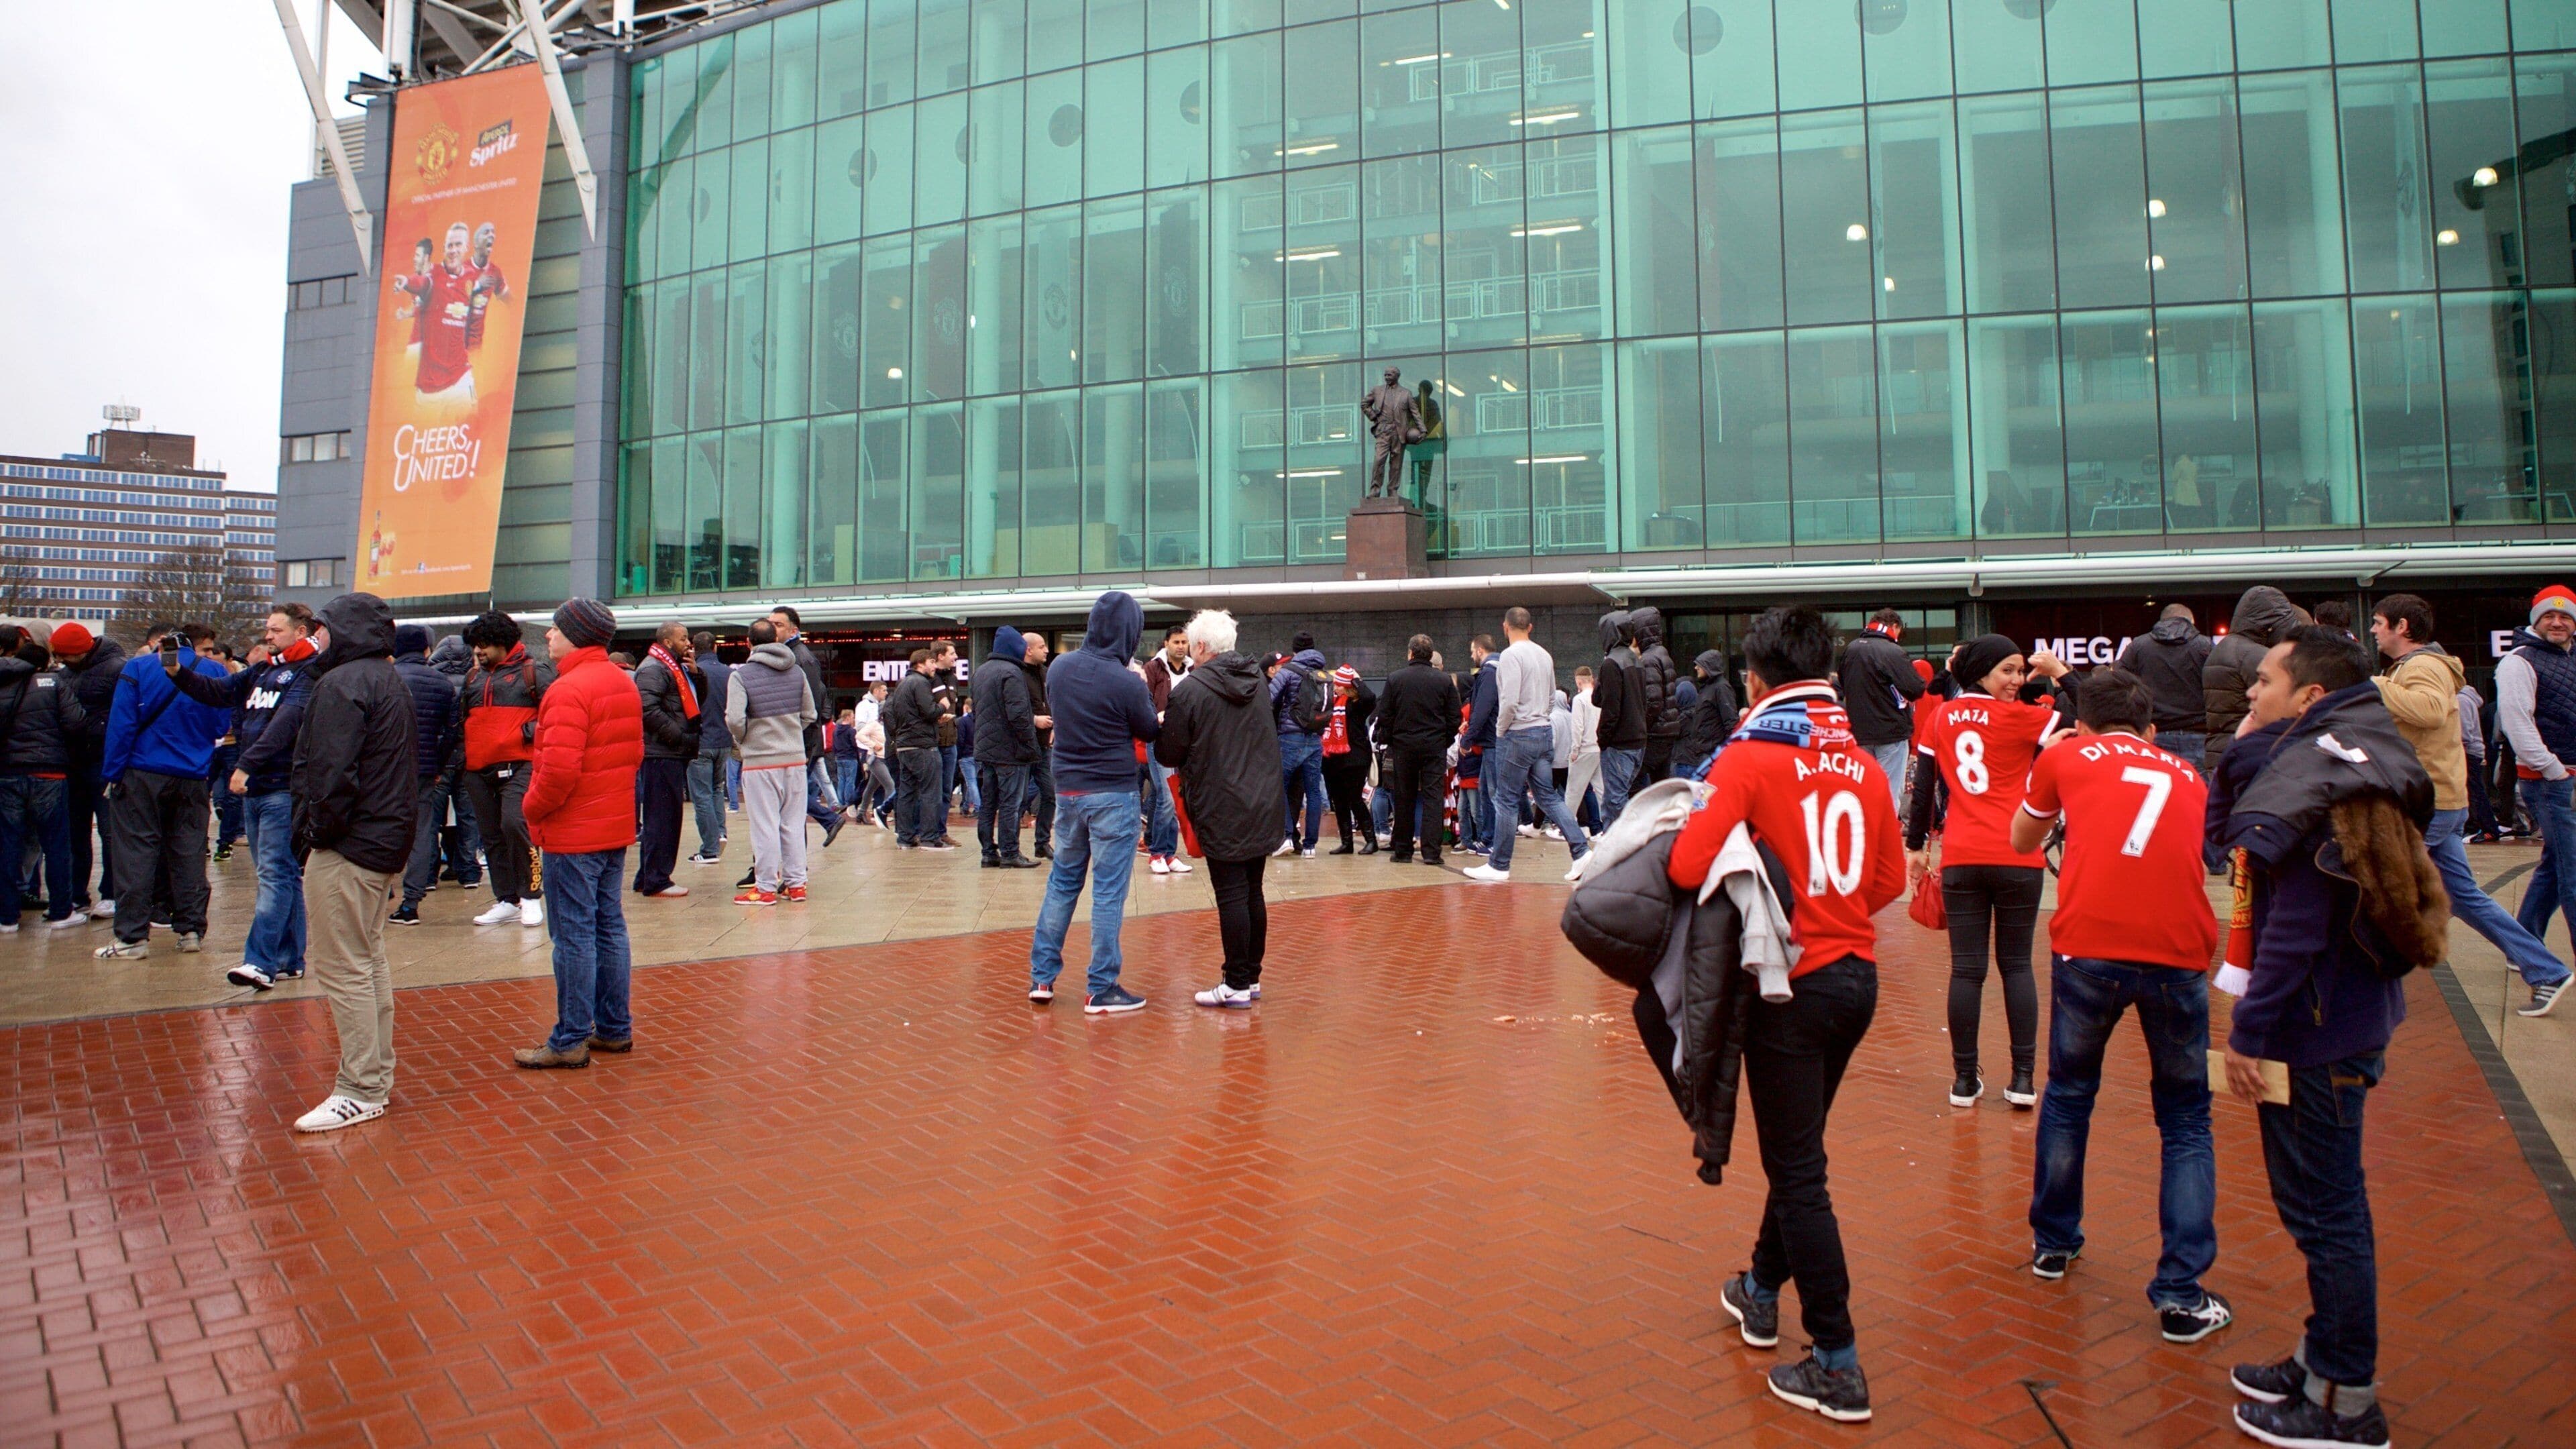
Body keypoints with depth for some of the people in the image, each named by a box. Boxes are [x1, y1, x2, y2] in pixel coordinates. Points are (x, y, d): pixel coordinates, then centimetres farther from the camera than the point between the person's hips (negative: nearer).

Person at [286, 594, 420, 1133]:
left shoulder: (343, 683, -15)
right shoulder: (389, 679, 16)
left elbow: (331, 772, -24)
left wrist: (318, 832, -12)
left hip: (347, 846, -11)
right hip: (386, 840, 11)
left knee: (343, 968, -5)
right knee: (369, 960, 17)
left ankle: (361, 1091, 0)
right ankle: (377, 1077, 25)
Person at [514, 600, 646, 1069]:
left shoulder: (569, 689, -18)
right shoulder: (623, 682, 11)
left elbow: (559, 769, -25)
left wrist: (532, 807, -9)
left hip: (573, 833, -9)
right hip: (616, 827, 9)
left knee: (573, 934, -2)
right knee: (609, 928, 14)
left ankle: (571, 1041, 5)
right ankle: (614, 1029, 21)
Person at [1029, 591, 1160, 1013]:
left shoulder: (1058, 669, -1)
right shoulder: (1127, 684, -17)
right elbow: (1149, 732, -2)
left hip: (1067, 791, 6)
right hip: (1113, 795, -6)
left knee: (1062, 882, 17)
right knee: (1109, 892, 1)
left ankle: (1042, 975, 22)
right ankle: (1102, 990, 7)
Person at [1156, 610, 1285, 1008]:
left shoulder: (1189, 691, -13)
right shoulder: (1258, 681, 8)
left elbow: (1168, 755, -7)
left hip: (1221, 811, -6)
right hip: (1264, 807, 7)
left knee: (1231, 897, -2)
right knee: (1253, 893, 13)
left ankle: (1237, 985, 4)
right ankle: (1252, 977, 22)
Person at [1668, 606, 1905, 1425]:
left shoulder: (1751, 756, -13)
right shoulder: (1861, 762, 4)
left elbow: (1688, 868, -21)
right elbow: (1889, 880, 10)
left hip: (1793, 981, -6)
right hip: (1857, 974, 6)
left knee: (1798, 1171, 4)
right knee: (1797, 1148, 22)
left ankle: (1837, 1366, 10)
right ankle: (1762, 1290, 40)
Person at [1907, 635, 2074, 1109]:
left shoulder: (1942, 717, 7)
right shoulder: (2019, 717, -3)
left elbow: (1923, 786, 7)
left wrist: (1915, 845, 13)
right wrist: (2061, 673, 5)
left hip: (1960, 860, 2)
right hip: (2017, 859, -2)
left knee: (1966, 969, 5)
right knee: (2016, 965, 10)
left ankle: (1965, 1079, 8)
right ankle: (2023, 1079, 8)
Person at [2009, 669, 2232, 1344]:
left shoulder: (2065, 756, 14)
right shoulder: (2188, 775, 21)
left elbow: (2022, 840, 29)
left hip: (2089, 949, -1)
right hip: (2179, 954, 1)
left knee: (2068, 1096, 21)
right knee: (2186, 1123, 15)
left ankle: (2053, 1243, 34)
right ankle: (2182, 1295, 9)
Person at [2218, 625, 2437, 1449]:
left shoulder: (2314, 785, -21)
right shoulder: (2330, 764, 9)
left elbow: (2295, 929, -24)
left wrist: (2249, 1031, -19)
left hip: (2317, 1030, -10)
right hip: (2344, 1014, 10)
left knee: (2325, 1211, 3)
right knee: (2321, 1204, 21)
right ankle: (2326, 1364, 36)